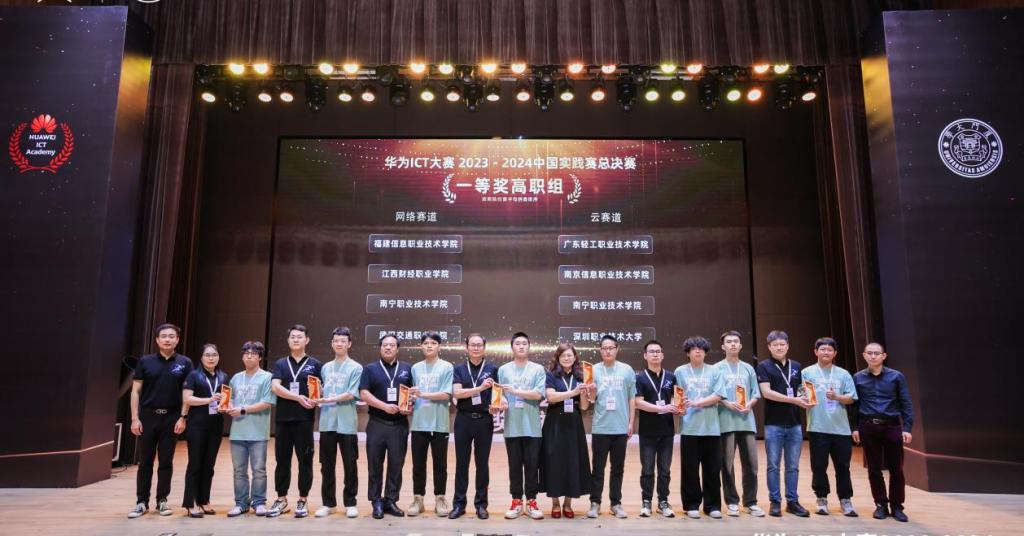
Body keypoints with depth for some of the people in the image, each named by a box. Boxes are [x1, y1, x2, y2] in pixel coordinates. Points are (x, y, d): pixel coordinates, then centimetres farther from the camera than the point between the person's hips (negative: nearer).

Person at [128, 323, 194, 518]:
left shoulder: (184, 363, 1)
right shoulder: (145, 361, 2)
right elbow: (136, 391, 2)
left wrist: (183, 417, -5)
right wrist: (135, 418, -4)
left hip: (171, 417, 0)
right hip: (148, 416, 0)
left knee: (166, 461, 7)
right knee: (145, 461, 6)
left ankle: (162, 500, 18)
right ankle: (142, 502, 16)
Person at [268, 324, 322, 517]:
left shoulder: (314, 364, 5)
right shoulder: (280, 364, 8)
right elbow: (275, 387, -7)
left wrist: (315, 399, -17)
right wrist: (298, 397, -20)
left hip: (305, 419, -2)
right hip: (283, 418, 2)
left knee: (305, 460, 2)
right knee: (282, 460, 8)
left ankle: (302, 501, 13)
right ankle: (281, 499, 20)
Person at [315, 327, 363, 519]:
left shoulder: (356, 368, -2)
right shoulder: (325, 368, 12)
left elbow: (351, 395, -11)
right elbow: (320, 393, 15)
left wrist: (329, 399, -18)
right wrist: (317, 401, -6)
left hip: (347, 423, -4)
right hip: (327, 422, 4)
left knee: (350, 465, 4)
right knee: (327, 466, 9)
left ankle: (350, 503, 14)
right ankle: (328, 503, 21)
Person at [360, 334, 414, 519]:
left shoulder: (407, 369, 9)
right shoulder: (370, 369, 3)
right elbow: (364, 394, -6)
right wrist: (385, 406, -17)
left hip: (400, 424, 1)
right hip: (377, 423, -1)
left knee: (396, 465, 5)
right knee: (375, 465, 4)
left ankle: (390, 501, 17)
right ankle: (377, 502, 15)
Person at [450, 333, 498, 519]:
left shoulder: (492, 369, 4)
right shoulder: (459, 369, 4)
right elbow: (457, 393, -10)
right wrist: (480, 388, -21)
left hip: (484, 420, 0)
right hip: (463, 420, 1)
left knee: (482, 463, 7)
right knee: (461, 463, 7)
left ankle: (481, 504, 17)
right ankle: (459, 504, 16)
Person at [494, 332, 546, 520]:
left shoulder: (538, 369, 2)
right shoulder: (503, 370, 6)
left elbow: (538, 394, -9)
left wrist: (515, 391, -12)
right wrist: (501, 401, -17)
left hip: (532, 427, -1)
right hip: (512, 427, 1)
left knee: (532, 465, 5)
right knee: (514, 466, 8)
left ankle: (531, 501, 15)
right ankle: (517, 501, 18)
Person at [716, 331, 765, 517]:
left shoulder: (748, 368, 12)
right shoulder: (717, 368, 2)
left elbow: (756, 394, 11)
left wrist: (749, 405, -8)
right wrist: (728, 404, -16)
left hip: (747, 421, 3)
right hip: (726, 422, -3)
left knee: (751, 463, 4)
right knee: (727, 464, 1)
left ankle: (750, 502, 16)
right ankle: (732, 502, 12)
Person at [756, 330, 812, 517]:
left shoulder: (796, 366, 11)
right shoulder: (764, 366, -4)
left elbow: (801, 390, 20)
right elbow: (766, 392, -13)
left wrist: (805, 399, -3)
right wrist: (794, 400, -18)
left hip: (794, 423, 4)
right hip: (774, 424, -4)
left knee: (793, 466, 9)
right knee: (773, 465, 3)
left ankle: (792, 501, 19)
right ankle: (775, 502, 11)